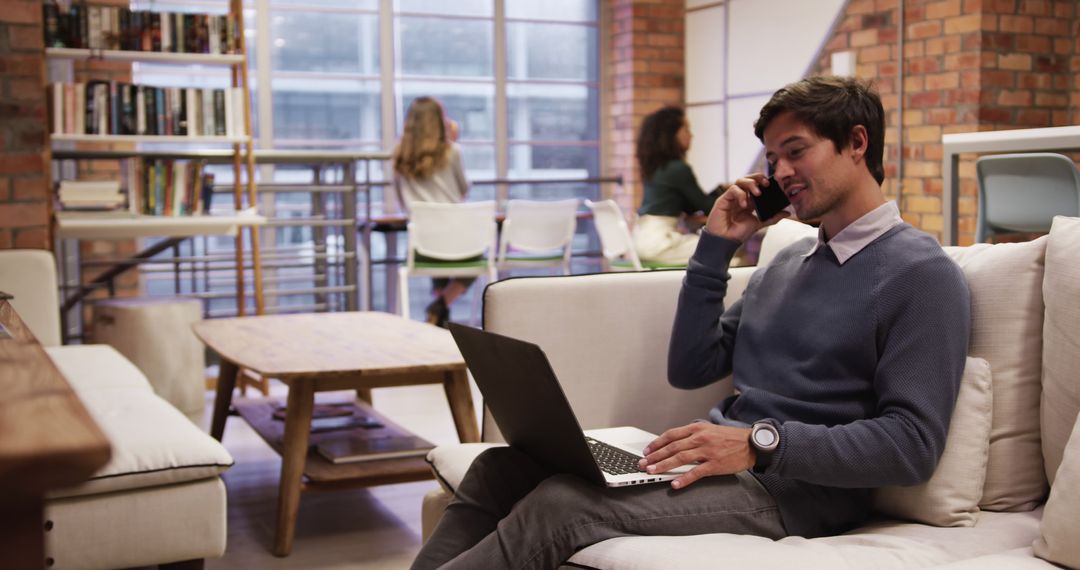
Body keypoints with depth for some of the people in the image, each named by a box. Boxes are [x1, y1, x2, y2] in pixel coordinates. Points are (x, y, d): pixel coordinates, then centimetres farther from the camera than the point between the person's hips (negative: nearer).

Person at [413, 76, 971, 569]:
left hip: (794, 488, -7)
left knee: (560, 503, -27)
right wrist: (715, 247, 9)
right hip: (718, 459, 8)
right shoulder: (787, 261, 20)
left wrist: (762, 441, -23)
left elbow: (913, 443, -15)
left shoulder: (922, 276, -5)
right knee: (501, 467, -10)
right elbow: (689, 370, 16)